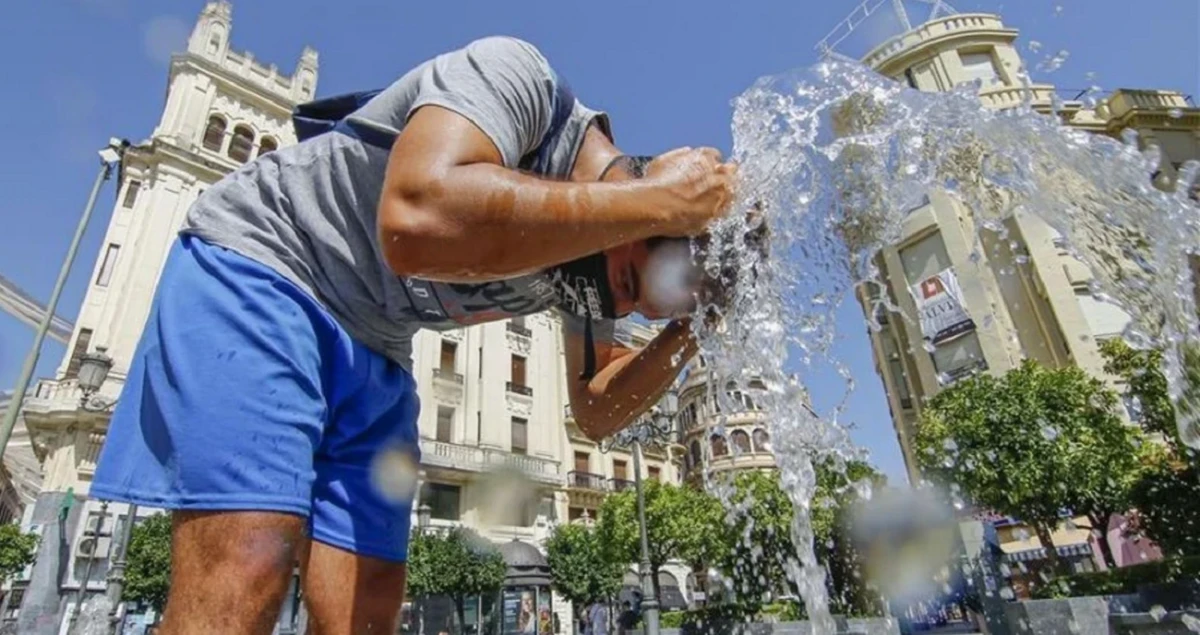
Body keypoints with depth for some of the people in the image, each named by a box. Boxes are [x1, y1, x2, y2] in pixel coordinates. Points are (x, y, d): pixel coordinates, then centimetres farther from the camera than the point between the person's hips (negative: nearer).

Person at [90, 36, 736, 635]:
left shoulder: (597, 270, 0)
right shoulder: (518, 78, -20)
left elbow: (596, 411, 6)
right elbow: (417, 223, -41)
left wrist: (687, 334, -10)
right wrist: (656, 203, -32)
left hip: (373, 351, 7)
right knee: (245, 574, -20)